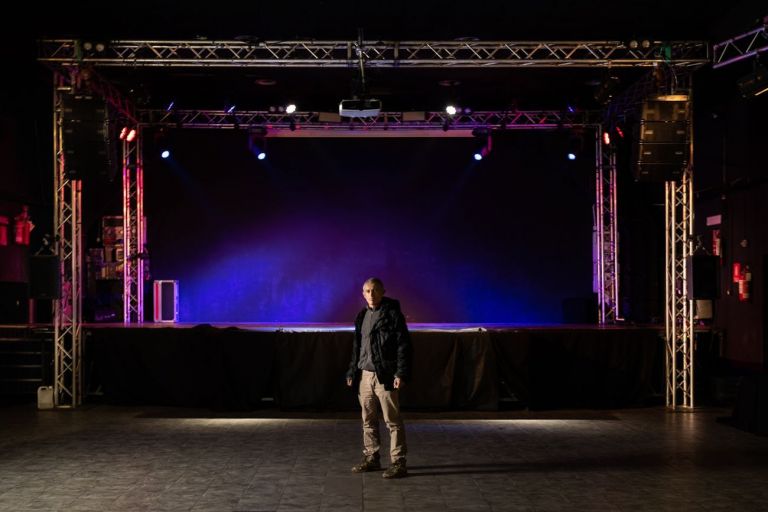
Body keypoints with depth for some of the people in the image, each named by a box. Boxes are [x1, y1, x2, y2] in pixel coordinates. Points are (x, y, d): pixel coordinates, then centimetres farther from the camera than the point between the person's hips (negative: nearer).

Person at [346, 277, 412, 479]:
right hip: (365, 375, 7)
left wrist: (401, 373, -17)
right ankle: (371, 458, 23)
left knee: (393, 421, -4)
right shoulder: (362, 316, 13)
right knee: (368, 420, 12)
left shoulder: (393, 314, -7)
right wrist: (352, 372, 16)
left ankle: (398, 463, -1)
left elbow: (403, 345, -11)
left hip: (385, 376, -7)